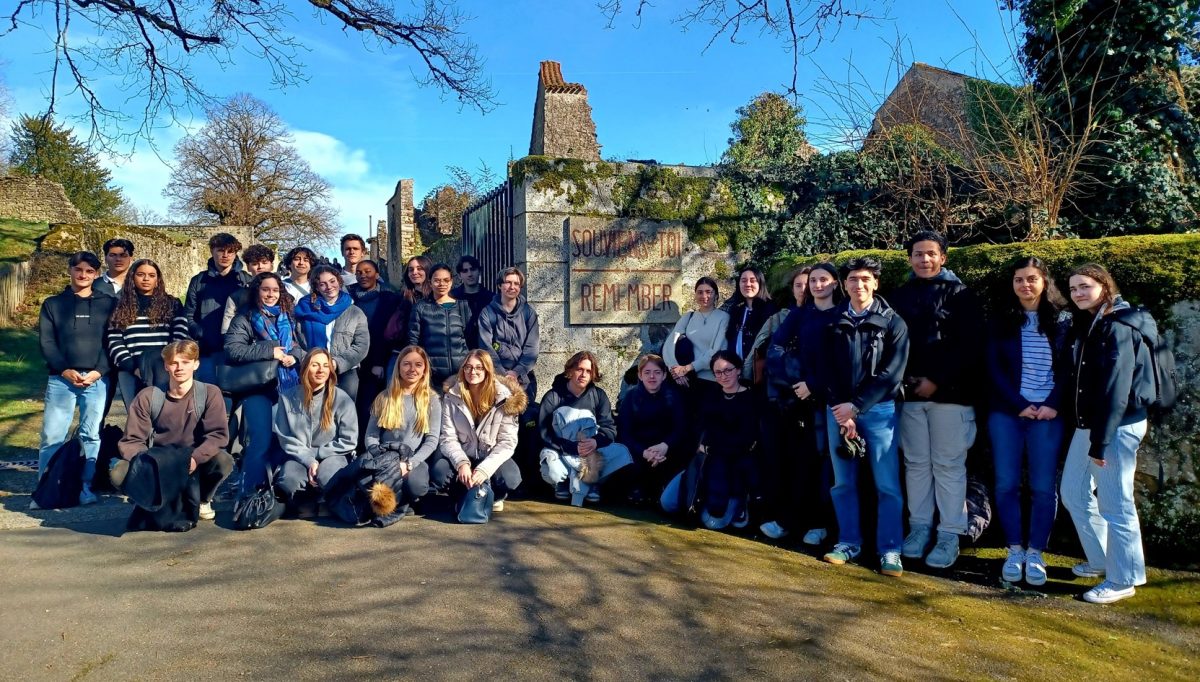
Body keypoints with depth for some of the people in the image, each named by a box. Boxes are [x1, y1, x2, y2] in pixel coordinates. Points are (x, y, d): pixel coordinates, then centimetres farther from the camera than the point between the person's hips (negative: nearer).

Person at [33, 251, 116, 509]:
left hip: (97, 380, 0)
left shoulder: (109, 304, 9)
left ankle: (86, 488, 9)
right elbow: (45, 342, 4)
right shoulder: (53, 304, 11)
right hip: (60, 379, 1)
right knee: (52, 436, 0)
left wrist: (98, 371, -9)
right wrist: (65, 370, -9)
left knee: (91, 436, 3)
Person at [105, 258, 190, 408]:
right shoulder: (121, 307, 16)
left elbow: (180, 339, 5)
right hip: (130, 371, 1)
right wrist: (133, 367, -7)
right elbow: (114, 342, 7)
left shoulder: (172, 304, 14)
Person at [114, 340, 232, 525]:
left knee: (223, 461, -31)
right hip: (156, 464, 1)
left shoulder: (209, 394, -10)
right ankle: (157, 502, 4)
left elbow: (219, 434, -16)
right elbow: (131, 440, -6)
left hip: (193, 463, -1)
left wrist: (194, 458, -32)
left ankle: (200, 501, 2)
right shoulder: (148, 396, -7)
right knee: (119, 473, -27)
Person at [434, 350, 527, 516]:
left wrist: (485, 469, -29)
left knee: (510, 478, -34)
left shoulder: (505, 398, -11)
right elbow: (448, 438, -10)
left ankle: (495, 497, 3)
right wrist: (461, 463, -30)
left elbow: (507, 442, -14)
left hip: (492, 457, -1)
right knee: (439, 473, -31)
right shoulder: (453, 397, -6)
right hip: (463, 456, 1)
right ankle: (464, 497, 2)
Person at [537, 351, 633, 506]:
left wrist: (596, 441, -29)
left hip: (591, 451, 3)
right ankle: (564, 483, -1)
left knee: (622, 452, -24)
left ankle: (590, 482, -7)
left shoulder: (599, 395, 3)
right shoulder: (553, 397, -5)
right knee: (553, 472, -36)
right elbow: (545, 434, -13)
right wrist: (574, 447, -26)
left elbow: (610, 427, -6)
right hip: (560, 453, -2)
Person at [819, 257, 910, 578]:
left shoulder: (892, 322, 1)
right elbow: (828, 370, 4)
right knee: (843, 482, 8)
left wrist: (856, 406, -12)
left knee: (887, 484, -3)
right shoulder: (834, 322, 8)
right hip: (838, 409, 3)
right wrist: (842, 412, -6)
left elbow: (891, 373, -7)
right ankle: (849, 542, 19)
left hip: (878, 410, -2)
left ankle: (890, 550, 6)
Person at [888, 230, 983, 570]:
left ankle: (950, 535, 8)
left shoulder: (960, 294, 0)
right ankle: (919, 527, 18)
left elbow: (969, 346, -6)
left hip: (950, 392, -3)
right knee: (916, 464, 9)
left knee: (948, 465, 0)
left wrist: (936, 380, -12)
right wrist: (904, 377, -4)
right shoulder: (900, 296, 11)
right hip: (910, 392, 4)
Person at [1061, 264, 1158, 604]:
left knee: (1114, 503, -1)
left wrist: (1100, 442, -21)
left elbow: (1115, 389, -20)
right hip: (1088, 423, 9)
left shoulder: (1117, 328, -15)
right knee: (1074, 494, 16)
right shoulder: (1085, 324, 12)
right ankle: (1101, 561, 32)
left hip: (1117, 426, -9)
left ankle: (1123, 580, 13)